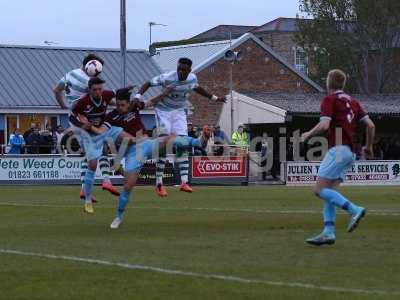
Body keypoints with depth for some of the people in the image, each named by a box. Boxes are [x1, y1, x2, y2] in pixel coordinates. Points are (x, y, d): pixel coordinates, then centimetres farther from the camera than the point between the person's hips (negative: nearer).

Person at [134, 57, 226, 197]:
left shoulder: (192, 78, -9)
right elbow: (148, 83, -16)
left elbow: (197, 88, 14)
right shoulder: (167, 78, -25)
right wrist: (138, 96, -31)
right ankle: (159, 184, -10)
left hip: (179, 112, 4)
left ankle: (184, 182, -6)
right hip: (163, 111, -4)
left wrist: (215, 98, 21)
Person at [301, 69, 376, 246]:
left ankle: (354, 210, -21)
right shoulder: (352, 101, 18)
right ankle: (328, 232, -1)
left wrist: (308, 135, 0)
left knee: (320, 189, -9)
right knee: (330, 192, 8)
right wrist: (368, 147, 26)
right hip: (350, 152, 8)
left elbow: (324, 125, -17)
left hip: (338, 149, -8)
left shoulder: (330, 100, -4)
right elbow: (371, 125, 13)